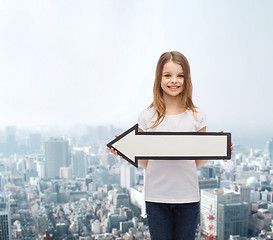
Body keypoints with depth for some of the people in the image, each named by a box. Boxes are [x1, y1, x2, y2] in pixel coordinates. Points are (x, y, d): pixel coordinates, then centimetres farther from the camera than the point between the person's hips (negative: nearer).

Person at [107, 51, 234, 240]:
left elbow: (198, 162, 7)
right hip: (156, 197, 0)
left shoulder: (197, 116, 2)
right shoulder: (147, 116, 0)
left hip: (188, 197, 1)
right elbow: (144, 163, 4)